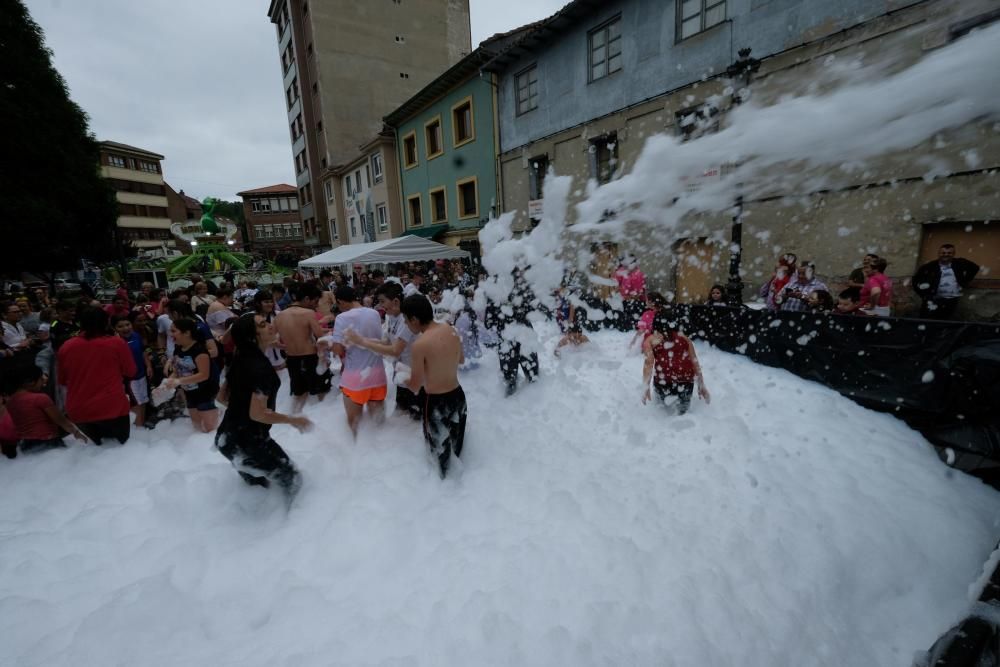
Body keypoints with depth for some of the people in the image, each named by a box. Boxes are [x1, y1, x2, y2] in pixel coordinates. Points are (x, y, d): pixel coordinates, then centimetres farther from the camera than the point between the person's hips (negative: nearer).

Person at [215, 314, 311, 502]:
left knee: (258, 485, 31)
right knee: (291, 480, 3)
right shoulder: (261, 366, -25)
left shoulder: (241, 360, 3)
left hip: (228, 437, 10)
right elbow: (258, 414, -27)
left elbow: (222, 397, 12)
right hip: (248, 441, -10)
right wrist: (293, 420, -16)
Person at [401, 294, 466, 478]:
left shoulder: (420, 344, -23)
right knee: (456, 446, 26)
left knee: (441, 451, 15)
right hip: (458, 396, 7)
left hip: (437, 403, -7)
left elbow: (415, 386, -14)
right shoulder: (451, 330, -3)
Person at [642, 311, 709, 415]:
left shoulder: (650, 340, 9)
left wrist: (646, 387, -7)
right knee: (683, 411, 25)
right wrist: (701, 386, 17)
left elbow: (648, 363, -5)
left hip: (663, 383, -2)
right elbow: (695, 363, 12)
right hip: (686, 381, 3)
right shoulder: (684, 338, 16)